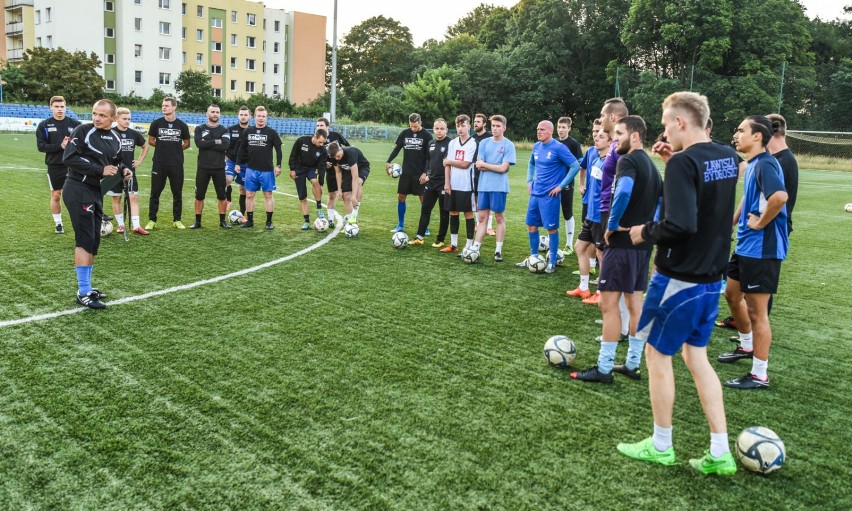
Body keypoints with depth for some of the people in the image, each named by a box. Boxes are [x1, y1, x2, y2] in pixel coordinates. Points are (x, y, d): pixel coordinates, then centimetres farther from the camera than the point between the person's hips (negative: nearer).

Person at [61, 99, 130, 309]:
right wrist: (100, 169, -21)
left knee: (93, 242, 12)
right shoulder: (83, 131, -11)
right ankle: (83, 292, -6)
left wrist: (122, 171, 1)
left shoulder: (115, 139, 10)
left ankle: (86, 287, 23)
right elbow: (69, 158, -17)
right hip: (78, 189, -8)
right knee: (85, 240, -11)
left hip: (96, 191, 8)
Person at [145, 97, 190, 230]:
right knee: (155, 192, 3)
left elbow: (186, 143, 12)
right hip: (159, 164, 0)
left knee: (177, 193, 7)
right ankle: (152, 220, 10)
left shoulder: (182, 125, 2)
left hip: (176, 165, 0)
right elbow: (150, 140, 11)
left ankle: (177, 220, 17)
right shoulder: (156, 123, 1)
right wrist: (163, 147, 7)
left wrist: (175, 149, 5)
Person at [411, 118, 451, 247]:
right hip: (431, 183, 7)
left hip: (444, 183, -6)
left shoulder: (450, 144, -12)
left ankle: (440, 240, 14)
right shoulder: (431, 143, 9)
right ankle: (419, 237, 15)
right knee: (425, 210, 8)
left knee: (444, 212, 5)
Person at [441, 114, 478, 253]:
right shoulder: (452, 143, 8)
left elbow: (465, 164, -14)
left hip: (466, 185, -5)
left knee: (468, 213, 2)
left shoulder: (473, 144, -7)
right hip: (452, 185, 5)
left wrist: (449, 161, -2)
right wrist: (447, 183, -2)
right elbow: (447, 164, 6)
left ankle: (469, 245, 8)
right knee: (453, 213, 10)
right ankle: (453, 244, 18)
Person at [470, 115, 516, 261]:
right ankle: (476, 248, 9)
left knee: (500, 218, 5)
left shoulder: (508, 145, -4)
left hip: (499, 187, -3)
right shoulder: (484, 143, 7)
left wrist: (484, 164, -3)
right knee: (482, 217, 6)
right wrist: (495, 167, -9)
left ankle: (498, 250, 11)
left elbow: (503, 168, -11)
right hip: (483, 186, 3)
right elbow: (478, 165, 0)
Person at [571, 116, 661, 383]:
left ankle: (604, 368, 1)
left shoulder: (628, 161, -13)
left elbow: (623, 192, -32)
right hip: (643, 243, 10)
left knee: (608, 303, -4)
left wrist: (613, 225, -21)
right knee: (635, 302, 14)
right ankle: (632, 364, 22)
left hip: (623, 242, -10)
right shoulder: (651, 165, 17)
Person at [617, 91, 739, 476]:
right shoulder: (727, 157, 6)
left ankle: (660, 447, 23)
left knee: (657, 355, 9)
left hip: (678, 278, -8)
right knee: (696, 356, 17)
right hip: (712, 278, 8)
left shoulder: (683, 162, -20)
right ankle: (720, 454, 19)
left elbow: (679, 224, -29)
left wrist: (645, 232, -11)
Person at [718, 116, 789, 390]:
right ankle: (747, 346, 45)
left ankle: (759, 375, 9)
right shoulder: (752, 164, 11)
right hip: (745, 246, 10)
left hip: (761, 249, -10)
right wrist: (732, 221, 16)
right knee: (732, 295, 24)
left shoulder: (765, 164, -20)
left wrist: (760, 223, -24)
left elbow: (780, 196, -37)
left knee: (757, 310, -2)